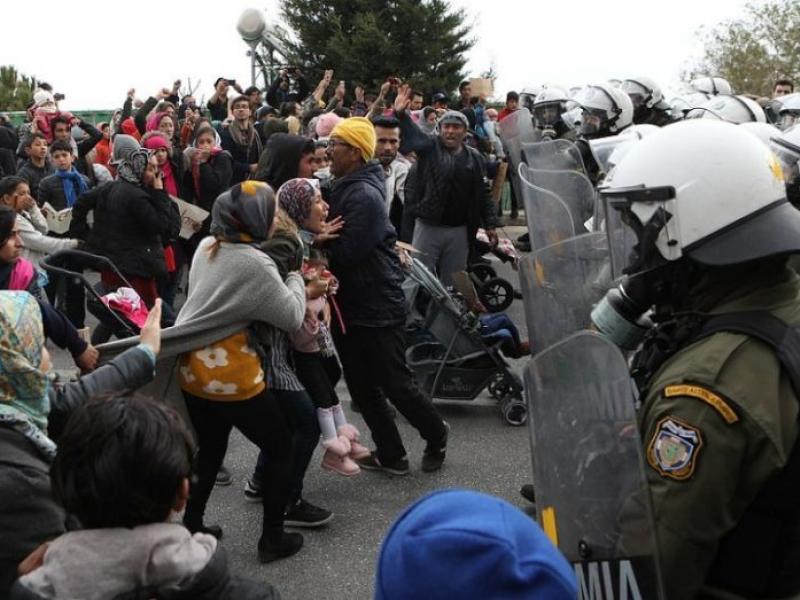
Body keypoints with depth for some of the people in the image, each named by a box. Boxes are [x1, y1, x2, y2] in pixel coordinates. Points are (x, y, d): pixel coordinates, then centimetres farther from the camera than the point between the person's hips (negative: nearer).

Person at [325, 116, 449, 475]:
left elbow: (346, 253, -24)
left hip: (377, 306, -10)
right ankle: (390, 454, 24)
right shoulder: (345, 188, 11)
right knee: (362, 387, 13)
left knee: (396, 384, 2)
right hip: (351, 304, 10)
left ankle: (436, 436, 26)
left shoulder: (364, 195, -21)